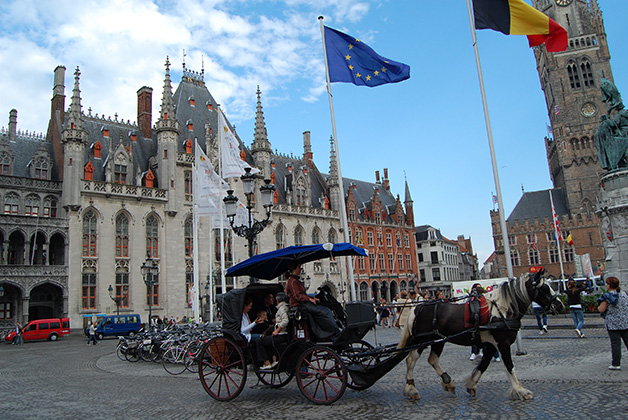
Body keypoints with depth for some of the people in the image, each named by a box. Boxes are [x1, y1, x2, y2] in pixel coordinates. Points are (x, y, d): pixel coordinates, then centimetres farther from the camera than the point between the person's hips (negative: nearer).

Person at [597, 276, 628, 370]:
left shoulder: (607, 296, -13)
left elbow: (601, 309, -13)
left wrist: (599, 305, 7)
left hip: (613, 324, -5)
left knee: (615, 343, -1)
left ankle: (616, 364, 2)